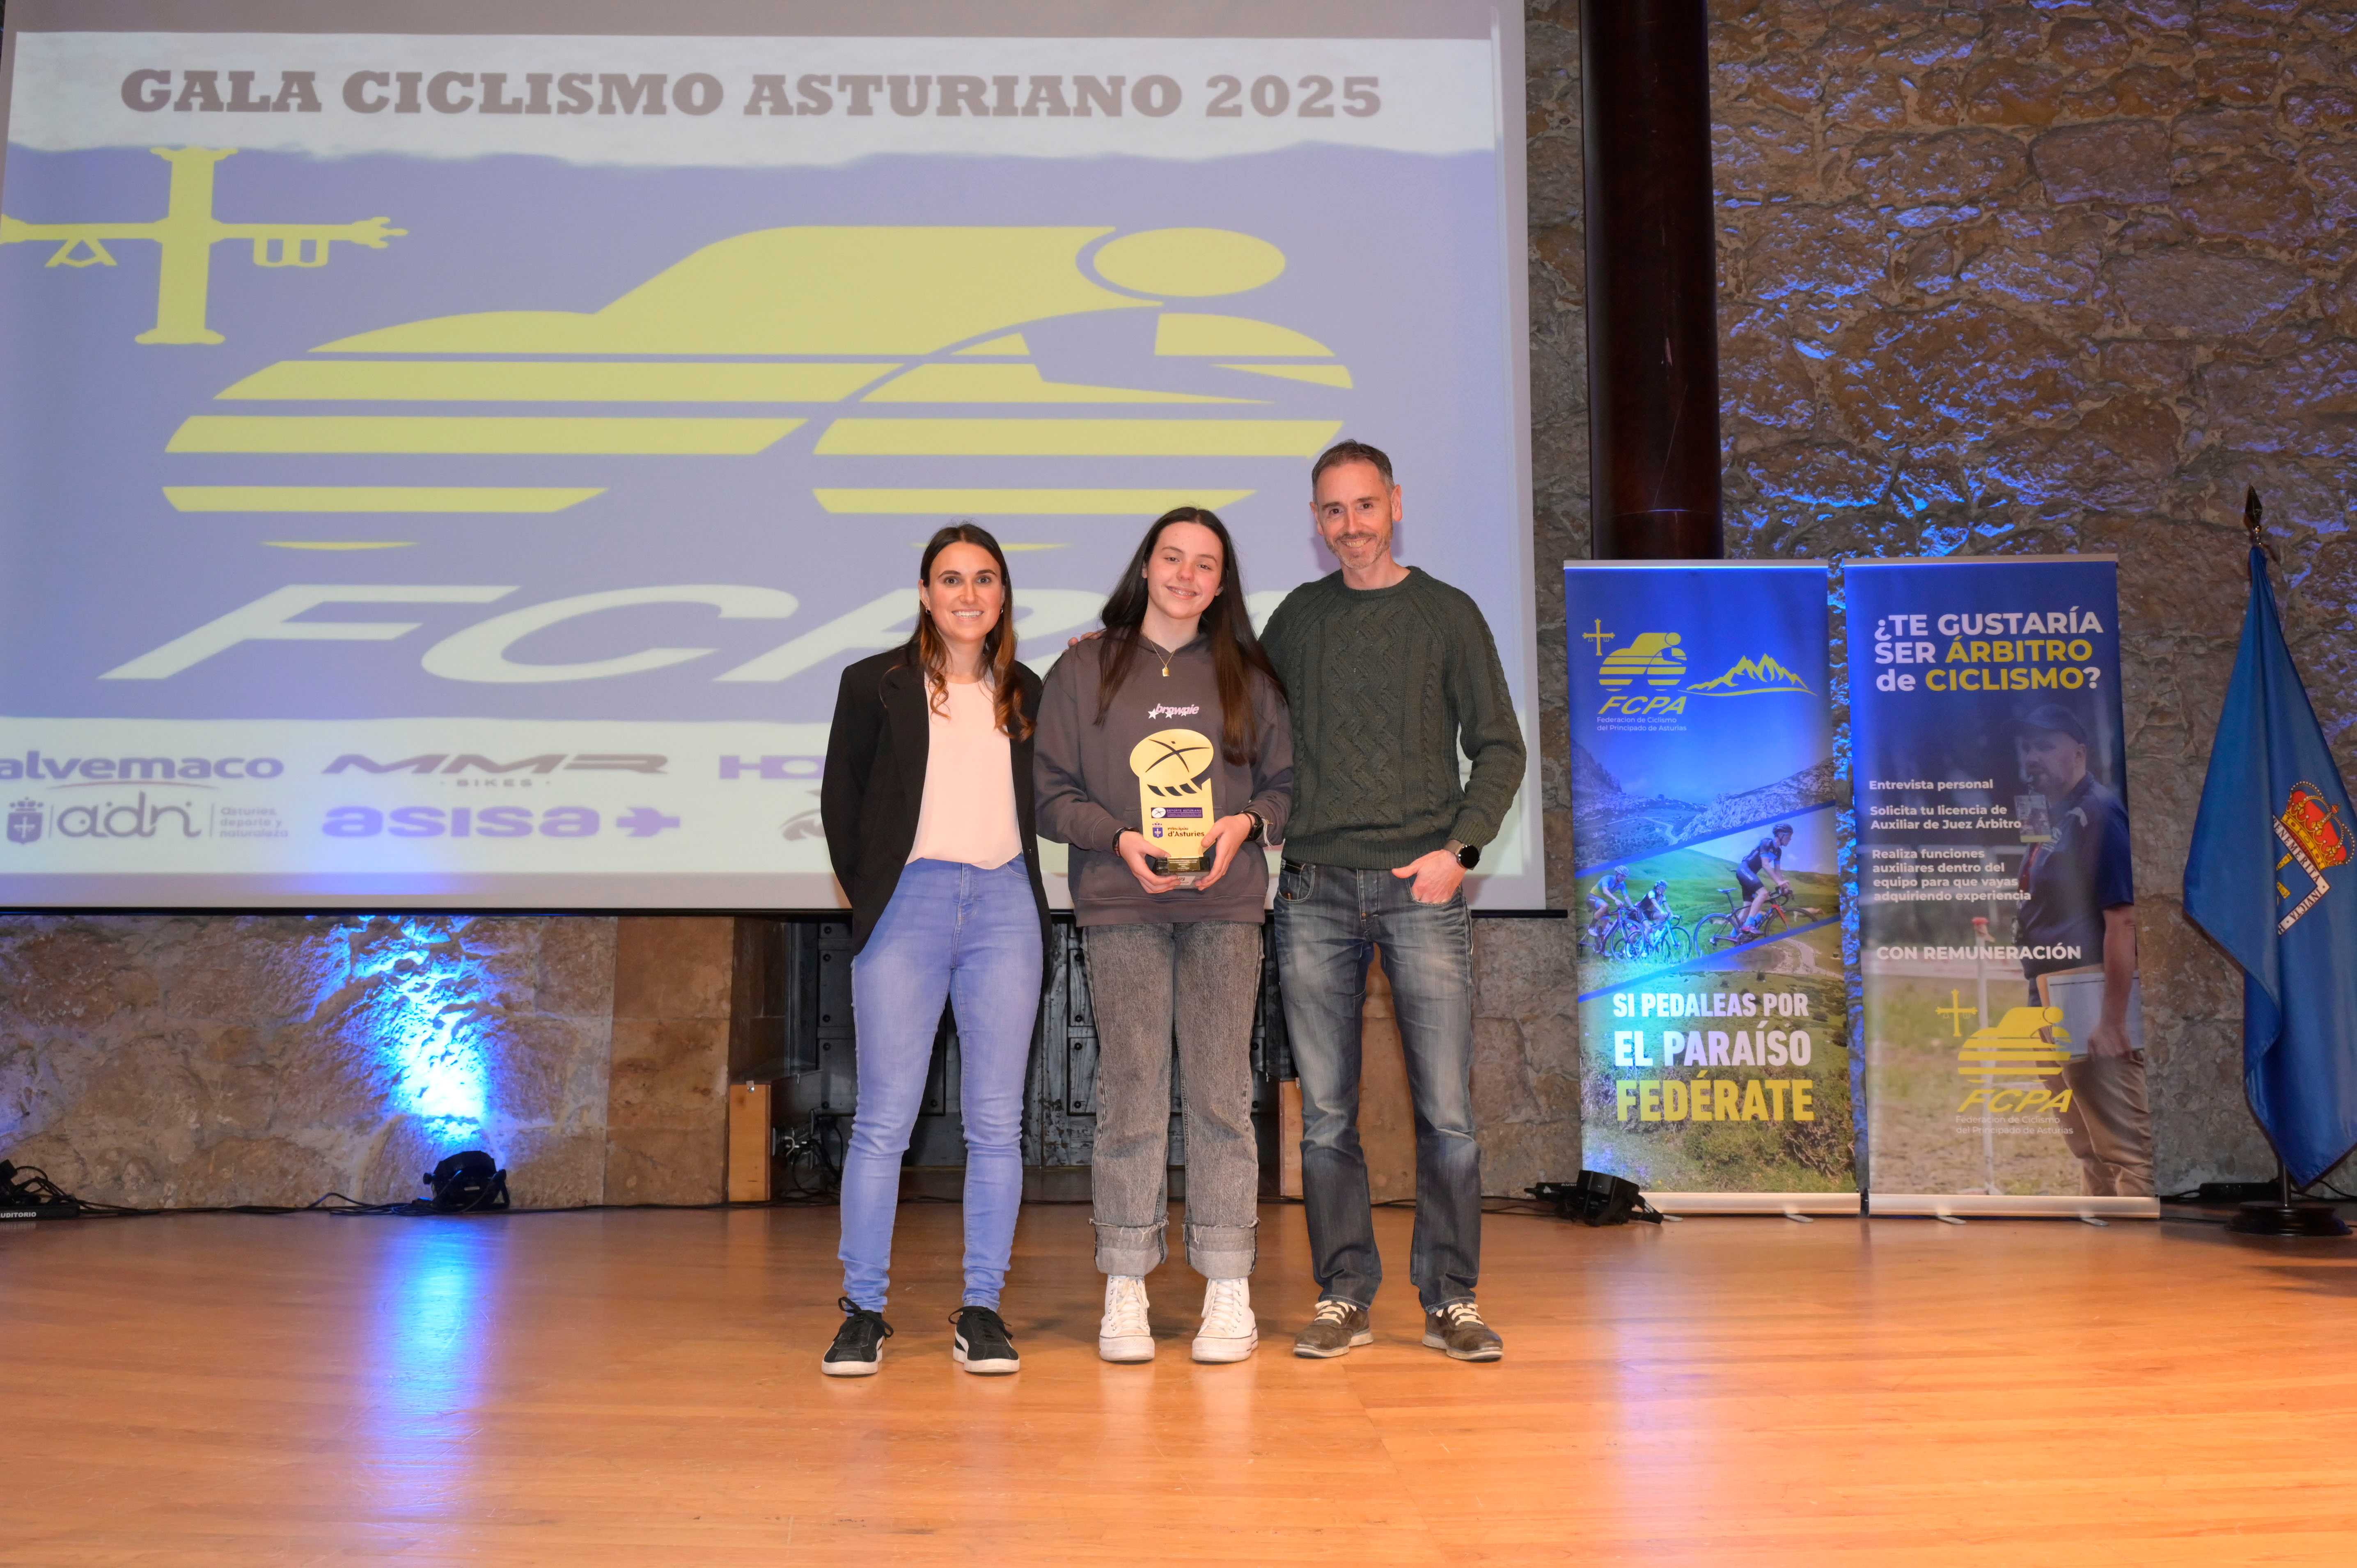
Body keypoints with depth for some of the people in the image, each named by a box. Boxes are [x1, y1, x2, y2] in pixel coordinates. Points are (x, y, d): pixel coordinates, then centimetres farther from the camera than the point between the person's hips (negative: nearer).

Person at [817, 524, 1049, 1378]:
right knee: (884, 1119, -3)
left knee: (997, 1122, 3)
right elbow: (840, 801, 8)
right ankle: (863, 1311, 8)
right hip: (909, 901, -2)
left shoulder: (1026, 695, 15)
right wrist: (868, 895, 5)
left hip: (1005, 905, 3)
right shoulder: (875, 685, 7)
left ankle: (982, 1310, 12)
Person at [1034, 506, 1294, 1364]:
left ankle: (1229, 1292, 7)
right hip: (1120, 907, -1)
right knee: (1130, 1095, -2)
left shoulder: (1249, 676, 13)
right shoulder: (1085, 670, 8)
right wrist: (1120, 839, -9)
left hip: (1226, 907, 1)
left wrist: (1247, 823, -6)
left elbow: (1286, 781, 13)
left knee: (1222, 1093, -1)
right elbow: (1053, 794, 6)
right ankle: (1125, 1293, 7)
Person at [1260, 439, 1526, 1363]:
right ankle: (1344, 1299, 14)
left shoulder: (1447, 615, 7)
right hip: (1315, 892, 2)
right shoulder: (1296, 618, 15)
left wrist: (1460, 848, -8)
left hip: (1420, 888, -2)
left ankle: (1451, 1300, 10)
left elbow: (1499, 747, 6)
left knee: (1447, 1109, -3)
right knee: (1326, 1114, 4)